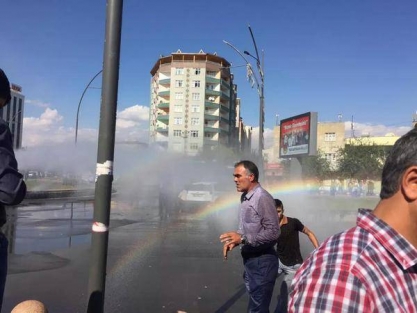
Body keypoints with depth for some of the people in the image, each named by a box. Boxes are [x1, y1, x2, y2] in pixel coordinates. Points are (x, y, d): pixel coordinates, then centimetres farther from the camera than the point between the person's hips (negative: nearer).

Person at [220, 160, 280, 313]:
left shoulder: (263, 198, -18)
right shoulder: (245, 198, 8)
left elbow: (273, 232, -22)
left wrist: (242, 238, -23)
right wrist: (234, 240, 1)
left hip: (262, 261, -8)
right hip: (249, 259, 9)